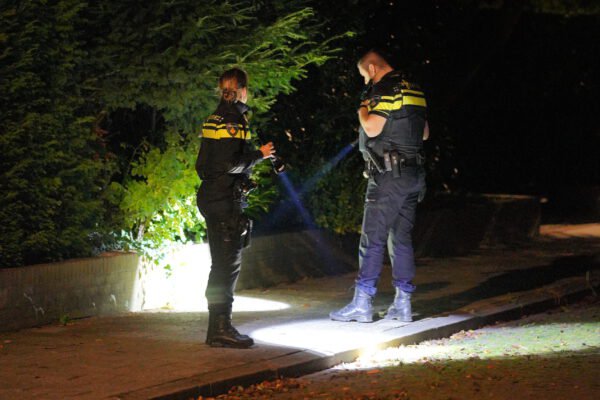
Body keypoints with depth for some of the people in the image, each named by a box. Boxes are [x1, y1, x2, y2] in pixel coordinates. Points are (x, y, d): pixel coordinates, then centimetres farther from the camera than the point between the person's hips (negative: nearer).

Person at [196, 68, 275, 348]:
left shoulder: (215, 119, 15)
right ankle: (221, 328, -8)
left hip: (211, 196, 10)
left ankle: (217, 329, 17)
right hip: (226, 198, -10)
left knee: (222, 264, 13)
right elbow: (230, 164, -21)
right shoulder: (234, 120, -14)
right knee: (228, 264, -7)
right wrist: (260, 155, -9)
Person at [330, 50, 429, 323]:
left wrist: (363, 111, -1)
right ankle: (403, 303, 9)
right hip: (414, 175, 9)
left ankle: (362, 304, -6)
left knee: (372, 239, -6)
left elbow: (373, 128, -20)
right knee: (401, 238, 10)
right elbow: (424, 133, 23)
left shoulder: (384, 90, -11)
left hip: (389, 175, -8)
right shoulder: (413, 91, 16)